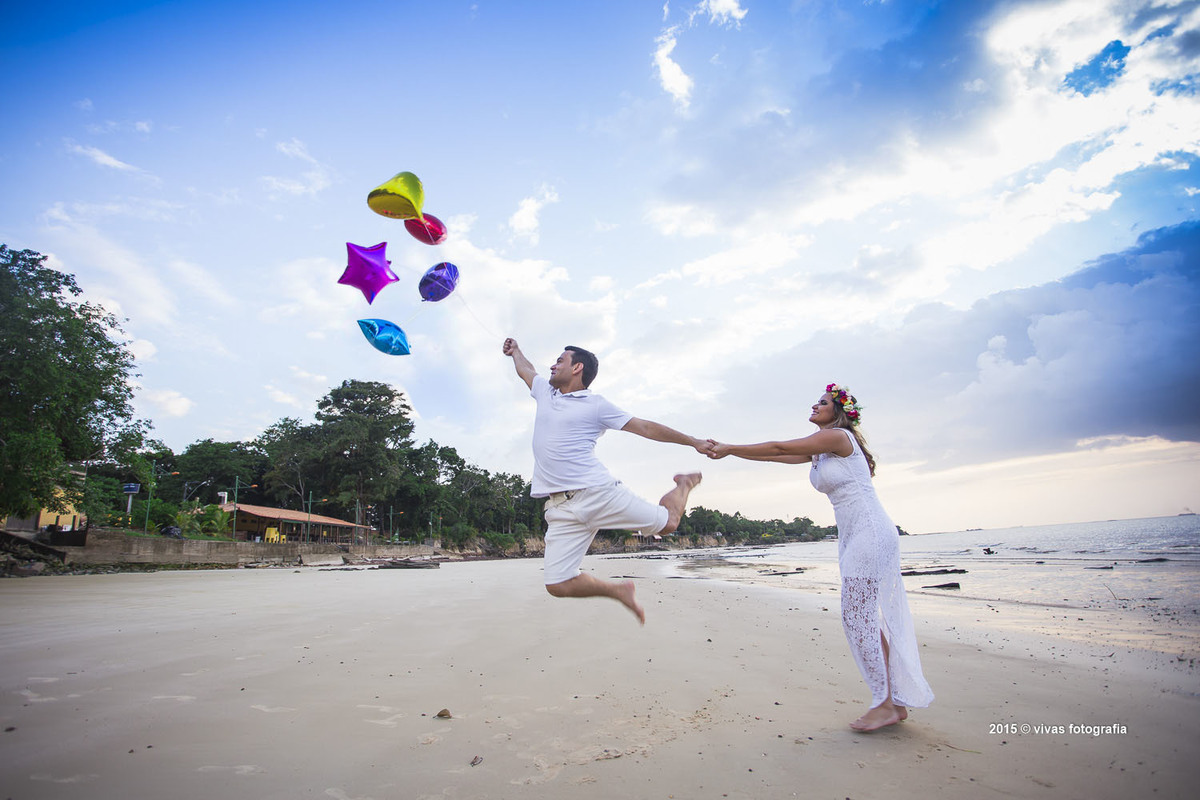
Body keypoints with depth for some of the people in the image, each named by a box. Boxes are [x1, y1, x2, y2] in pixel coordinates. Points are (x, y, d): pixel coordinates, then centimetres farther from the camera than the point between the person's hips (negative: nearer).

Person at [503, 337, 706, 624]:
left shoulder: (596, 405, 4)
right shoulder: (545, 391, 19)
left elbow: (644, 427, 3)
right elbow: (525, 369, 40)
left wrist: (693, 441, 1)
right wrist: (515, 350, 56)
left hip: (599, 493, -4)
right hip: (562, 509, 4)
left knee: (667, 522, 0)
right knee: (558, 585, -8)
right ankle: (618, 590, 16)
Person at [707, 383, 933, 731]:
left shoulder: (838, 436, -13)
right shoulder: (818, 449, 16)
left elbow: (778, 448, -14)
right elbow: (776, 455, 12)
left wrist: (730, 448, -7)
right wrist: (728, 450, 5)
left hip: (871, 533, -10)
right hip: (855, 538, 10)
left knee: (858, 618, -6)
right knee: (872, 618, 12)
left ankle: (885, 705, 5)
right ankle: (896, 701, 21)